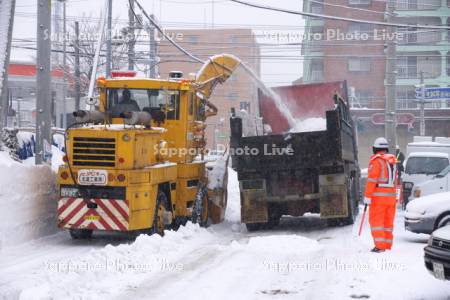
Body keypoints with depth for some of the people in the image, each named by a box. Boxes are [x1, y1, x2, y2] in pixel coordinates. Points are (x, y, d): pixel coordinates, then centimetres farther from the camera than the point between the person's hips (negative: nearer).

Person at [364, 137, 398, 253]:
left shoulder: (376, 161, -9)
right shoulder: (393, 161, 14)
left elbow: (372, 180, -15)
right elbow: (395, 180, 17)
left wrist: (367, 196, -14)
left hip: (379, 196, -7)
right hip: (391, 196, 7)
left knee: (376, 221, -5)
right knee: (388, 222, 11)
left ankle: (380, 245, -12)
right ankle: (388, 246, 14)